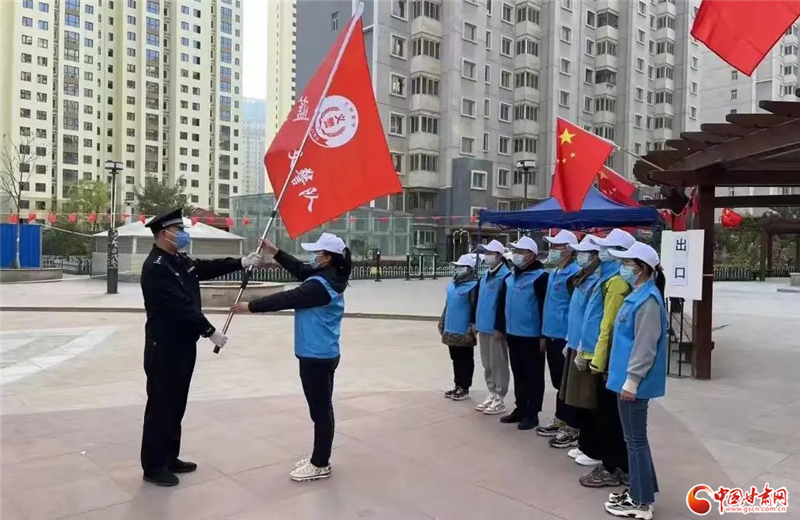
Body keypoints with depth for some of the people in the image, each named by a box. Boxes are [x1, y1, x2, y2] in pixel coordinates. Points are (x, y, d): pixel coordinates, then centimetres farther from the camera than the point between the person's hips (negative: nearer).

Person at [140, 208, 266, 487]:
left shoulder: (180, 260, 11)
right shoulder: (155, 267, -18)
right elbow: (180, 306, -23)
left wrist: (242, 262, -3)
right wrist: (210, 331, -21)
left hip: (183, 343, 9)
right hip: (165, 346, -9)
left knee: (176, 404, 16)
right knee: (161, 405, 1)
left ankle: (169, 458, 29)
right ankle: (153, 466, 13)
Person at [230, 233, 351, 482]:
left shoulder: (320, 285, -23)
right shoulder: (328, 277, 7)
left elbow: (286, 299, -21)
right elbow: (299, 269, 17)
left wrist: (250, 306, -12)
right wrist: (275, 252, 13)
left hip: (316, 356, -10)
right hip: (324, 354, 10)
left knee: (320, 409, 1)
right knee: (322, 407, 17)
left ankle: (320, 465, 13)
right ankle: (319, 457, 30)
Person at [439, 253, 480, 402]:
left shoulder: (473, 285, -15)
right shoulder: (452, 283, 11)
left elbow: (476, 309, -17)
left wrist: (472, 328, -19)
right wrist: (442, 323, 20)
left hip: (464, 332, -8)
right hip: (451, 330, 8)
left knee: (465, 360, 5)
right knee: (455, 359, 16)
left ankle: (464, 388, 14)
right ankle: (458, 386, 28)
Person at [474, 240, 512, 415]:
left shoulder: (505, 276, -14)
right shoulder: (486, 275, 15)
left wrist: (499, 328, -20)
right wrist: (476, 322, 18)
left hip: (496, 328, -9)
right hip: (484, 327, 9)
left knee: (498, 364, 0)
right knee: (487, 364, 15)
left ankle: (500, 399, 10)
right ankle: (492, 395, 27)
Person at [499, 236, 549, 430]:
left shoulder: (540, 276, -13)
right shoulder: (510, 277, 12)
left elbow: (545, 307, -16)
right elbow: (502, 304, 17)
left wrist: (544, 335, -17)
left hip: (532, 336, -8)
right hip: (513, 334, 8)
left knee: (533, 376, 5)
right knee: (518, 375, 17)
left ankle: (532, 414, 14)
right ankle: (520, 409, 29)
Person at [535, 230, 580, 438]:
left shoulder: (574, 274, -15)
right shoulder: (554, 273, 14)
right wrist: (544, 335, 20)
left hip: (565, 338, -9)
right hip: (552, 336, 9)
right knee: (558, 382, 18)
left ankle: (571, 426, 12)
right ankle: (560, 420, 30)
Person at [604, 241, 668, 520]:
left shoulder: (648, 300, -19)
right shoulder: (637, 296, 11)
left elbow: (645, 347, -22)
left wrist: (631, 381, -22)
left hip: (634, 382, -10)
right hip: (626, 378, 10)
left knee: (635, 439, 0)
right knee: (634, 438, 18)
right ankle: (639, 490, 30)